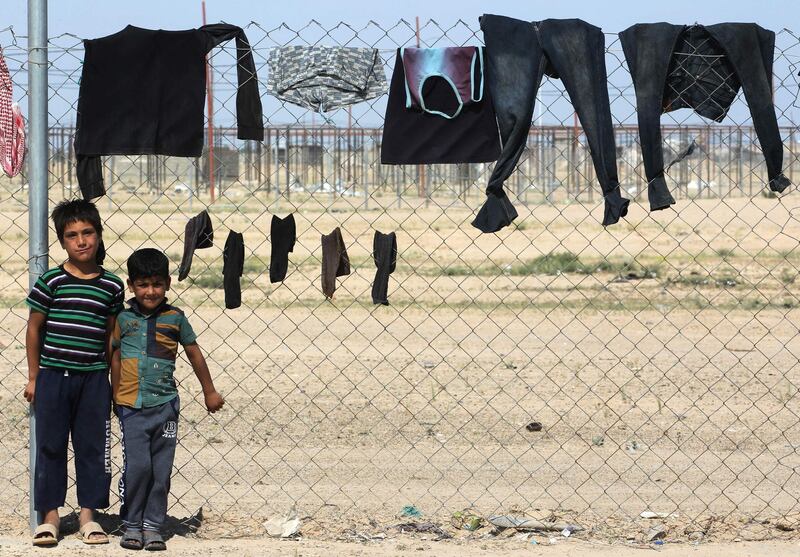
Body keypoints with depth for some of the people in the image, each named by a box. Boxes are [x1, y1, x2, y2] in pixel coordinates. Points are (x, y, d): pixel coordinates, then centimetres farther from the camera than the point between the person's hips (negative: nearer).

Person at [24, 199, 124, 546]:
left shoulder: (112, 286, 2)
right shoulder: (51, 282, -4)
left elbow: (112, 334, 11)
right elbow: (34, 328, 2)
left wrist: (114, 380, 10)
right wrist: (34, 377, 2)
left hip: (94, 378, 2)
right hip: (53, 375, -2)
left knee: (92, 446, 5)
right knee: (50, 446, 5)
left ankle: (88, 514, 16)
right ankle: (50, 514, 14)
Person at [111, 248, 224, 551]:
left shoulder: (175, 318, 3)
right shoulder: (124, 318, 2)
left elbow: (195, 354, 14)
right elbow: (116, 358, 10)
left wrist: (210, 392, 20)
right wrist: (115, 396, 10)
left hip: (165, 404, 1)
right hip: (132, 404, -1)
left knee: (161, 470, 3)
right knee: (136, 466, -8)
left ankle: (153, 526, 12)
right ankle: (131, 524, 6)